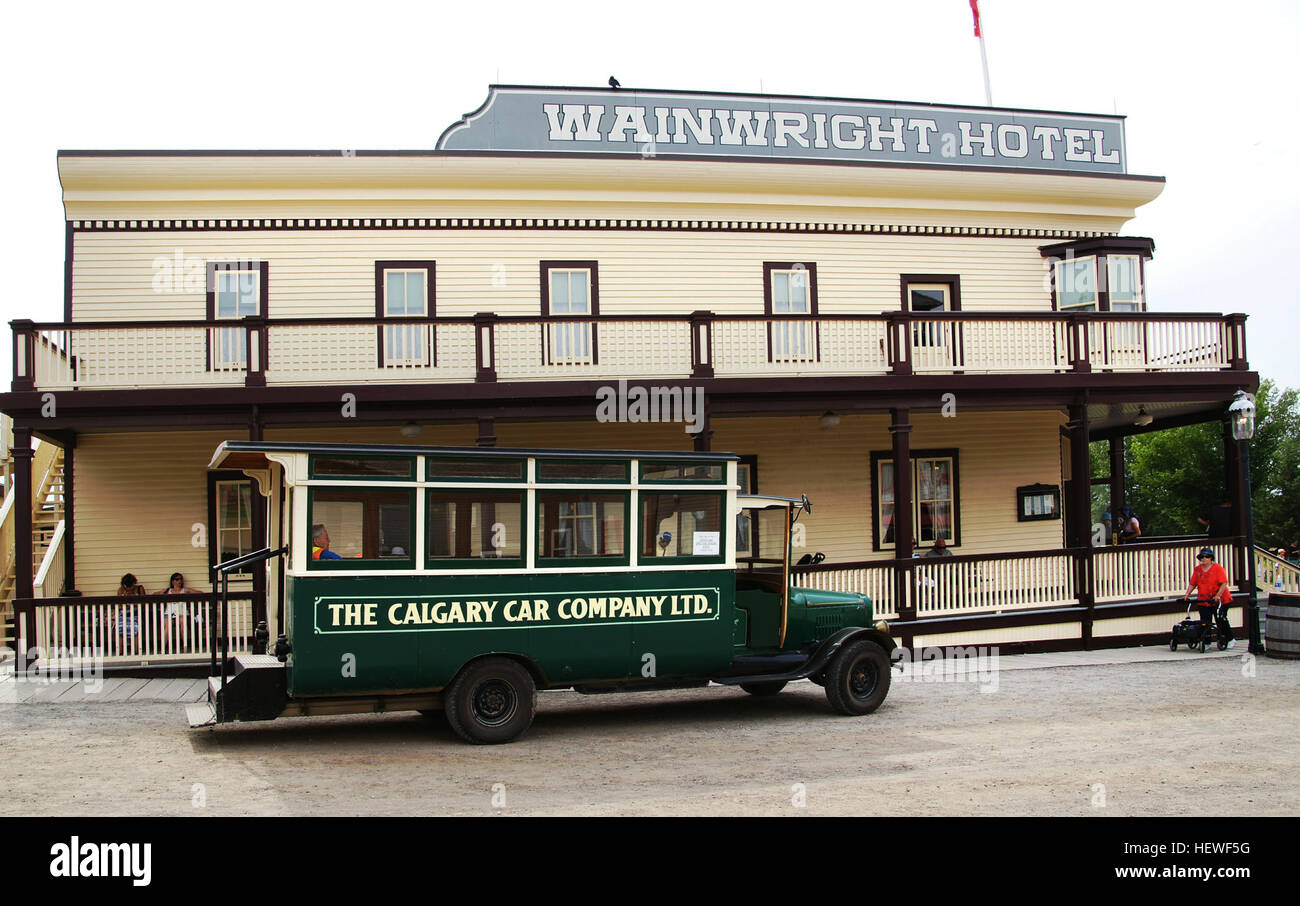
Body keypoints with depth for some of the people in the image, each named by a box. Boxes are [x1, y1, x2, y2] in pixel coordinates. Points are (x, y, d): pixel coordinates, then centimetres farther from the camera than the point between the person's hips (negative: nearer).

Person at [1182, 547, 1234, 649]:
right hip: (1203, 602, 4)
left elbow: (1224, 583, -14)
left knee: (1221, 620, -1)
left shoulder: (1217, 568, -6)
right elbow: (1192, 584, 12)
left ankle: (1230, 640, 16)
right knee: (1204, 623, -2)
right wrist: (1187, 594, -1)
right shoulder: (1197, 570, 8)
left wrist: (1218, 596, -25)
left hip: (1219, 601, -4)